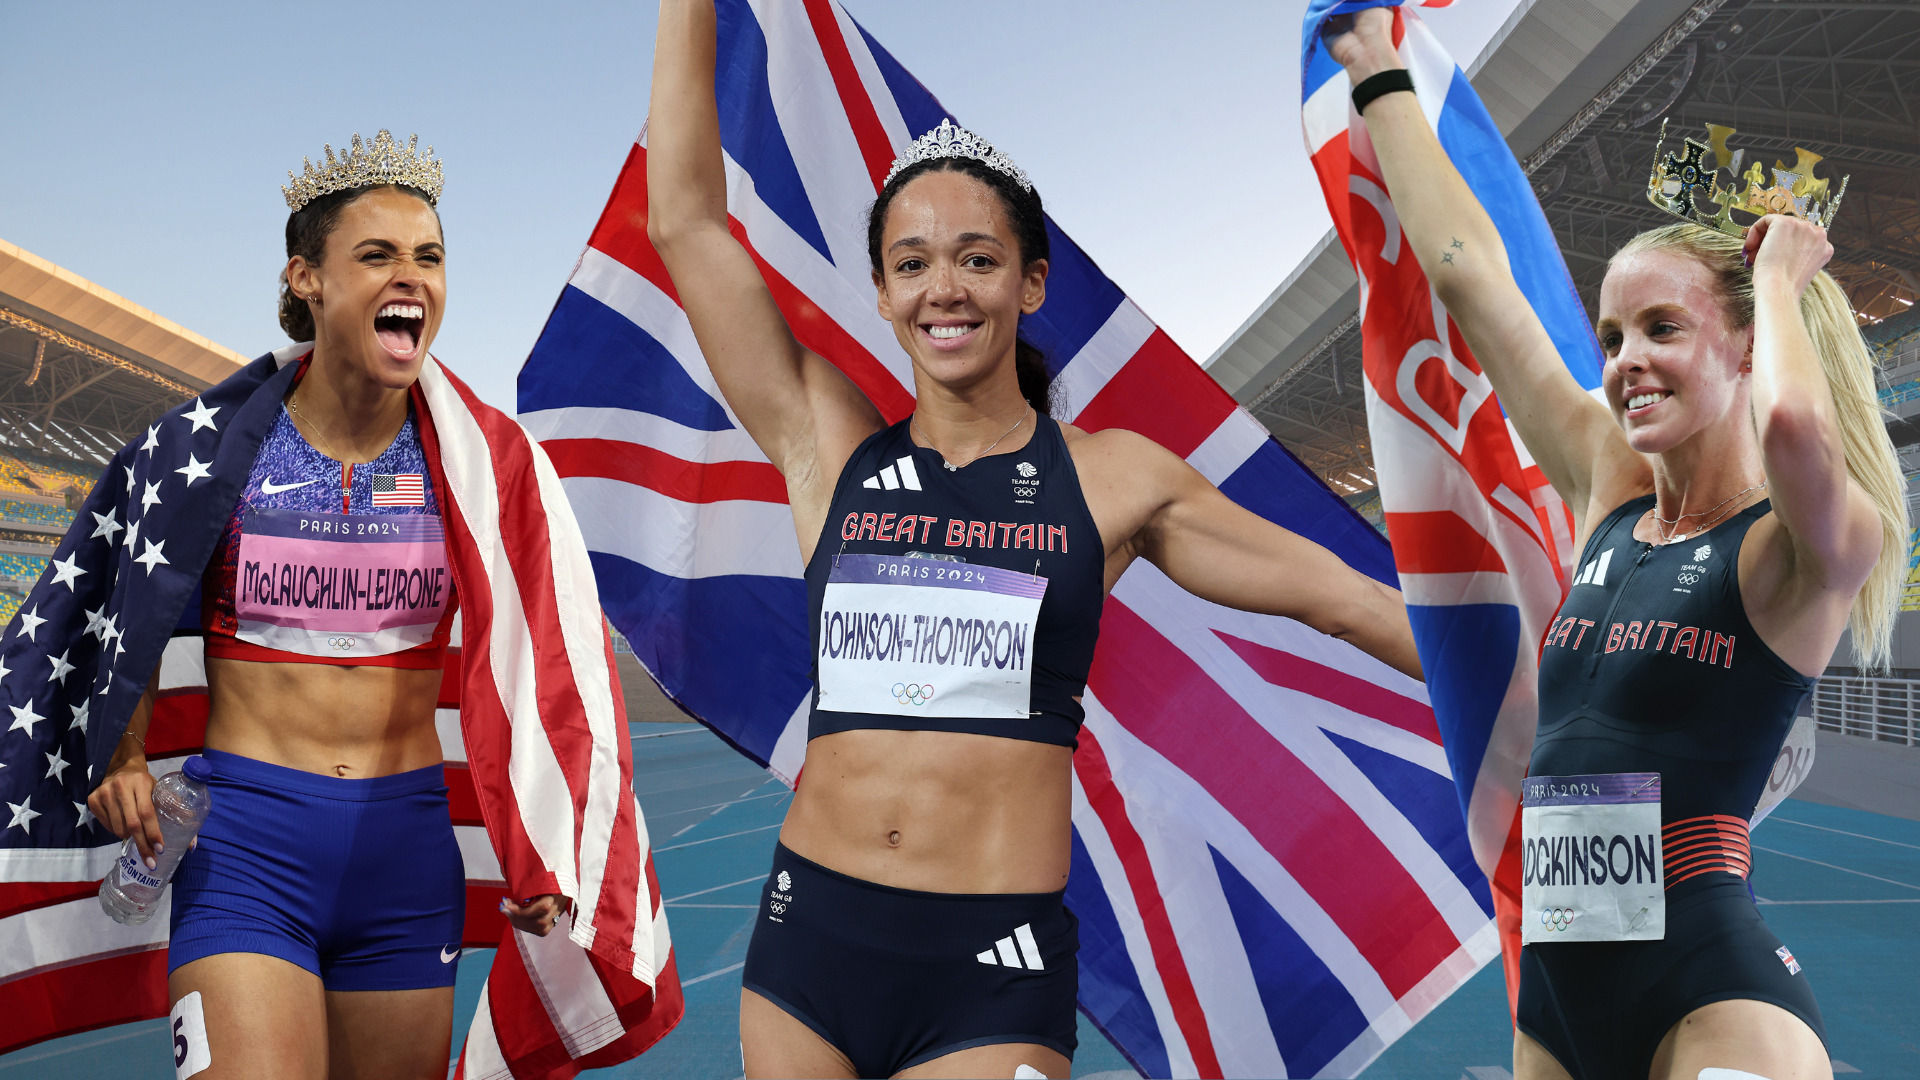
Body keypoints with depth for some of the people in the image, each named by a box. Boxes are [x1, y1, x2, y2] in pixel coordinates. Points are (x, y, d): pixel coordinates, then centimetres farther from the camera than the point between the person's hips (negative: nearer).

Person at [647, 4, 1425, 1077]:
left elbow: (1336, 594, 8)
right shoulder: (833, 452, 5)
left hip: (992, 968, -1)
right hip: (809, 938, 2)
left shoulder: (1112, 476, 3)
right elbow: (687, 220, 3)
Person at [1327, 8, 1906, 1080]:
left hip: (1714, 991, -5)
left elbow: (1794, 420, -31)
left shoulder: (1819, 543, -6)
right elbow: (1470, 274, 12)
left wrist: (1779, 274, -10)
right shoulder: (1610, 492, 8)